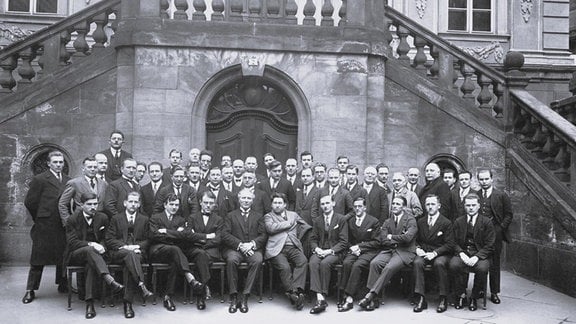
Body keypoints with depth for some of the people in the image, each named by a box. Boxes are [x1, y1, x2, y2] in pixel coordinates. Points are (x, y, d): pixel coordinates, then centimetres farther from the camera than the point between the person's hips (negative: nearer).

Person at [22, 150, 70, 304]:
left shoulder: (68, 180, 10)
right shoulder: (39, 179, -5)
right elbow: (29, 202, -3)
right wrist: (39, 218, 3)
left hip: (63, 226, 4)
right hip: (44, 227, -4)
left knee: (63, 257, 11)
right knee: (38, 259, 1)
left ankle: (62, 285, 24)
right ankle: (30, 290, 9)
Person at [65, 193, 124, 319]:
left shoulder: (102, 218, 6)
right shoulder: (73, 219, -4)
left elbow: (105, 239, 13)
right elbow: (72, 242, -10)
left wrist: (101, 247, -11)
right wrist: (90, 244, -24)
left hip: (93, 253, 2)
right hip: (75, 255, -2)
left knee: (91, 264, -35)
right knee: (89, 250, -37)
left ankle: (89, 302, -40)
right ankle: (111, 281, -54)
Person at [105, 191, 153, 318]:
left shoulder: (144, 219, 19)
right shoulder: (116, 218, 14)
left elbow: (147, 240, 13)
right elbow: (109, 239, 4)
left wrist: (137, 246, -9)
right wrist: (126, 247, -11)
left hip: (138, 252, 1)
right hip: (118, 252, -1)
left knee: (130, 265, -34)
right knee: (130, 254, -37)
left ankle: (128, 303, -35)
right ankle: (142, 286, -51)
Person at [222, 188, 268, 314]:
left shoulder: (259, 215, 20)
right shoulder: (231, 215, 18)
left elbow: (263, 236, 8)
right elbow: (225, 235, 3)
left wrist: (252, 244, -12)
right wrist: (240, 245, -12)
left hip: (253, 249, 0)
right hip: (235, 248, 0)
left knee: (258, 260, -33)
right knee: (231, 260, -34)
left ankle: (245, 297, -26)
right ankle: (233, 297, -24)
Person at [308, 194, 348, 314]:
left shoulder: (341, 219, 2)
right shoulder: (316, 220, 15)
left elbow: (343, 242, -3)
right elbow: (313, 239, 14)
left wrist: (330, 251, -16)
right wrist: (316, 249, -9)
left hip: (335, 251, -3)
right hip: (319, 250, 3)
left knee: (325, 263, -34)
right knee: (312, 263, -30)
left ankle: (323, 296, -26)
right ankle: (320, 298, -37)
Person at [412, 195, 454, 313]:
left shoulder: (446, 223, -2)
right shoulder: (421, 222, 13)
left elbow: (449, 244, -7)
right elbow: (417, 240, 19)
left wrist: (434, 253, -18)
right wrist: (418, 248, -4)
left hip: (441, 254, -3)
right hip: (424, 253, 3)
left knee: (439, 263, -36)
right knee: (417, 262, -29)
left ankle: (443, 299, -23)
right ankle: (421, 298, -28)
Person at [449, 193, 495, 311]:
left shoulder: (487, 222, 3)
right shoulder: (458, 222, 11)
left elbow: (489, 246, -2)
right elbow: (454, 243, 8)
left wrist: (477, 257, -17)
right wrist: (461, 254, -13)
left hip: (480, 255, -2)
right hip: (462, 254, 2)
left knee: (482, 268, -33)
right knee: (454, 265, -30)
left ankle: (474, 298, -9)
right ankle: (461, 296, -9)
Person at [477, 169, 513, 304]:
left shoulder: (501, 196, 3)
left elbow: (508, 214, 5)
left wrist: (501, 228, -5)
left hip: (495, 233, -2)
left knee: (494, 264, 4)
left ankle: (494, 293, 13)